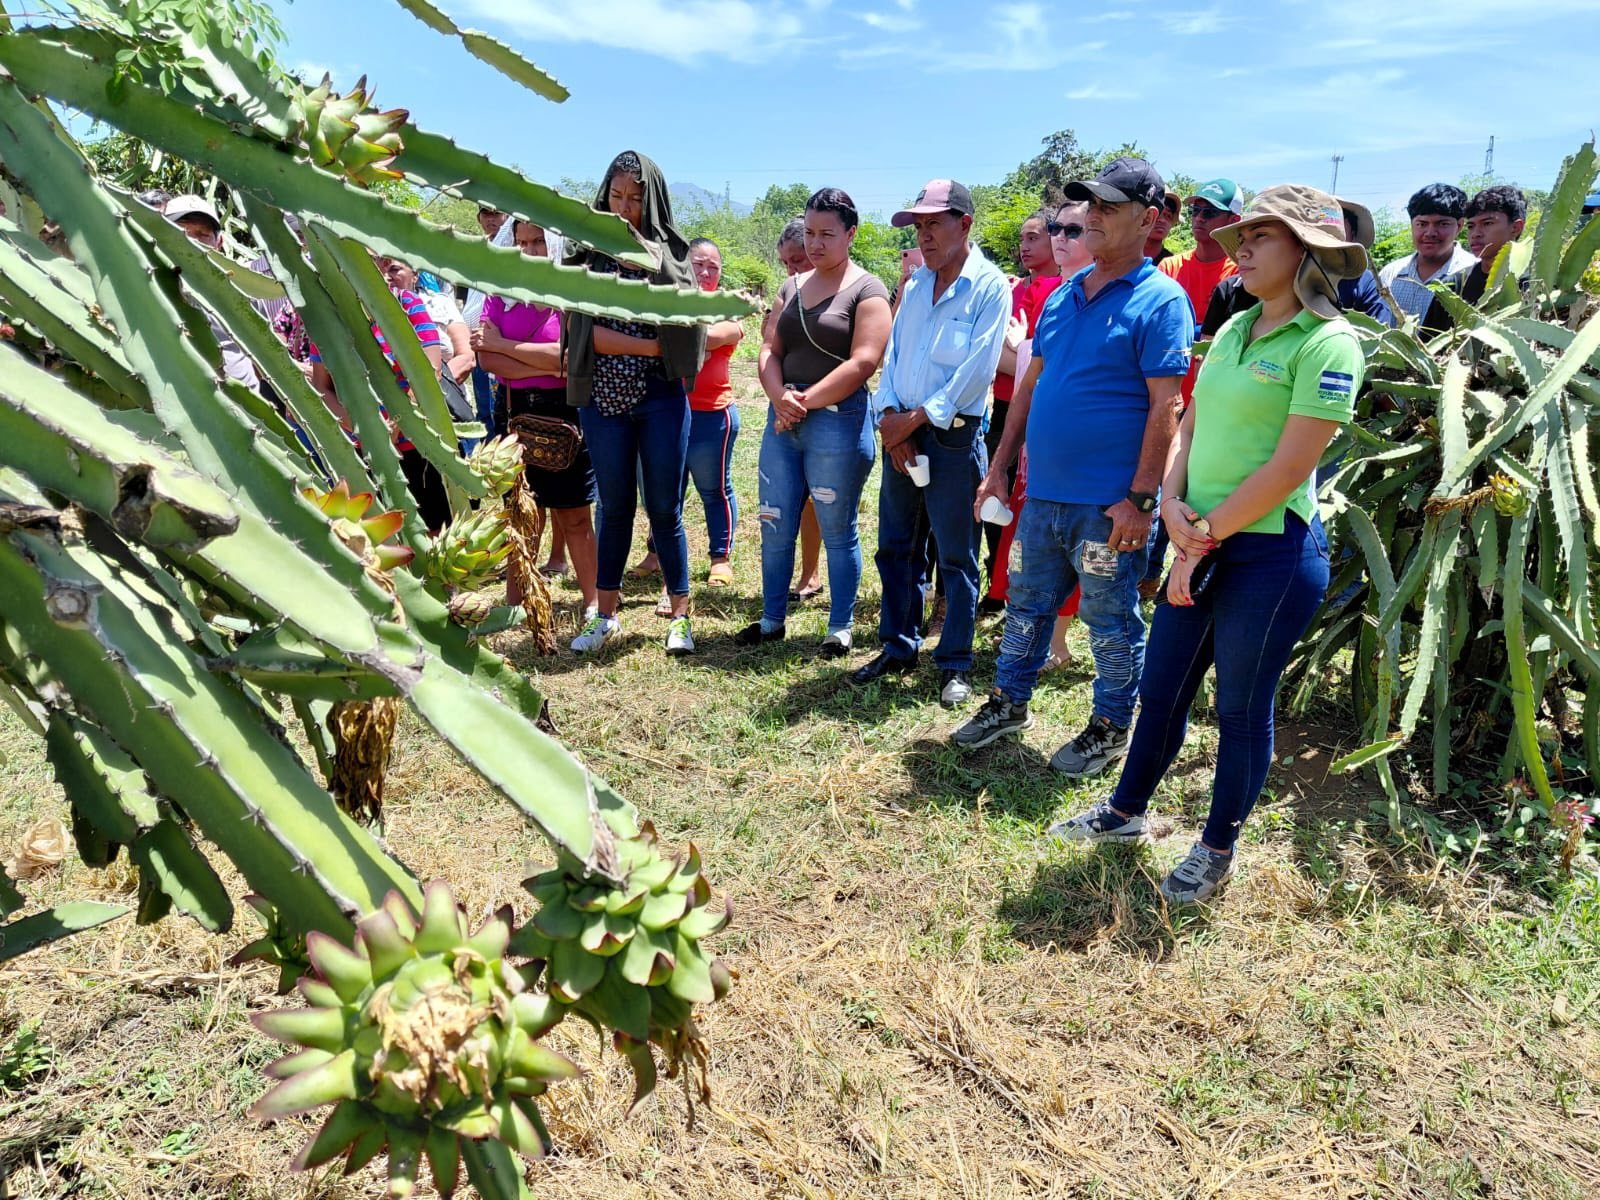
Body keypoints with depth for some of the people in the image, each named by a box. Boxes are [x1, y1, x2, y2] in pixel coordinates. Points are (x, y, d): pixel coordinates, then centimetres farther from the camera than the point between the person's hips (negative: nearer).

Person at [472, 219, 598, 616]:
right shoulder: (501, 295, 8)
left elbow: (567, 355, -16)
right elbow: (486, 359, -3)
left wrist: (503, 345, -8)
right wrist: (545, 366, -12)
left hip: (563, 414, -4)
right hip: (515, 412, 4)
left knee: (574, 515, 1)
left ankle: (593, 599, 12)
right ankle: (516, 598, 20)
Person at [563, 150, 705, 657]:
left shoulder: (671, 253, 4)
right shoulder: (590, 256, 5)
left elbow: (681, 319, -14)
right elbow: (591, 333, -6)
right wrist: (653, 346, -12)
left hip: (662, 400, -1)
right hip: (604, 400, 1)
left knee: (664, 508, 2)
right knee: (614, 507, 9)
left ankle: (681, 614, 14)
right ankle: (605, 614, 20)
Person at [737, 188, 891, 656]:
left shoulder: (867, 290, -3)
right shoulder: (791, 287, 16)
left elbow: (862, 363, -14)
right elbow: (770, 350, 9)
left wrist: (806, 403, -13)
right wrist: (780, 397, -11)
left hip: (837, 420, -6)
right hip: (783, 419, 6)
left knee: (837, 531, 2)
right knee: (775, 526, 9)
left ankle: (840, 629, 14)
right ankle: (772, 619, 23)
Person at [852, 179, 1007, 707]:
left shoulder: (990, 287, -7)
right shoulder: (917, 283, 12)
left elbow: (976, 371, -15)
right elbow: (893, 354, 9)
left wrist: (917, 418, -14)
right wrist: (890, 416, -6)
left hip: (953, 438, -6)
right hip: (901, 432, 6)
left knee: (956, 558, 2)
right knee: (895, 547, 12)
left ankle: (955, 664, 14)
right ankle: (898, 648, 25)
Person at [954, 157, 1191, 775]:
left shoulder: (1160, 300, -9)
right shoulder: (1063, 296, 11)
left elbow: (1165, 407, -15)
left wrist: (1140, 499, -19)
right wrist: (999, 467, 12)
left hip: (1108, 503, -6)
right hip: (1043, 493, 7)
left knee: (1111, 622, 8)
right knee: (1026, 606, 17)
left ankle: (1111, 728, 25)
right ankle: (1009, 702, 35)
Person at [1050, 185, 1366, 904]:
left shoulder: (1327, 343, -12)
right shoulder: (1234, 330, 11)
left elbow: (1289, 468, -17)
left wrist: (1207, 536, -13)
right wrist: (1173, 504, -6)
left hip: (1273, 553, -7)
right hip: (1203, 547, 7)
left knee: (1242, 708, 8)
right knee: (1161, 690, 16)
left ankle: (1217, 851, 27)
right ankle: (1124, 813, 35)